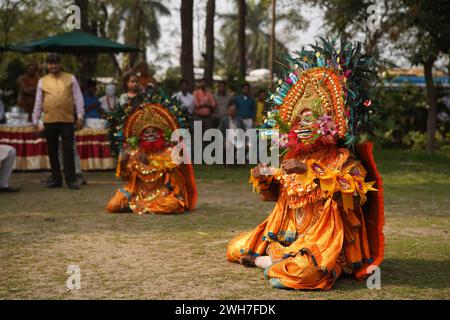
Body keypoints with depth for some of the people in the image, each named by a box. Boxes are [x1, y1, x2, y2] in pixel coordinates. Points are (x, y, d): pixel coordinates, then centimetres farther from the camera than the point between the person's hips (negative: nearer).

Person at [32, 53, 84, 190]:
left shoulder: (71, 78, 6)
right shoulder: (42, 81, 10)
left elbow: (78, 98, 4)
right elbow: (38, 102, 11)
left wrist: (80, 116, -4)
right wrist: (35, 121, 8)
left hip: (67, 120, -2)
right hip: (49, 121, 2)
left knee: (68, 150, -2)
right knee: (52, 151, 8)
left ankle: (71, 179, 2)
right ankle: (55, 178, 16)